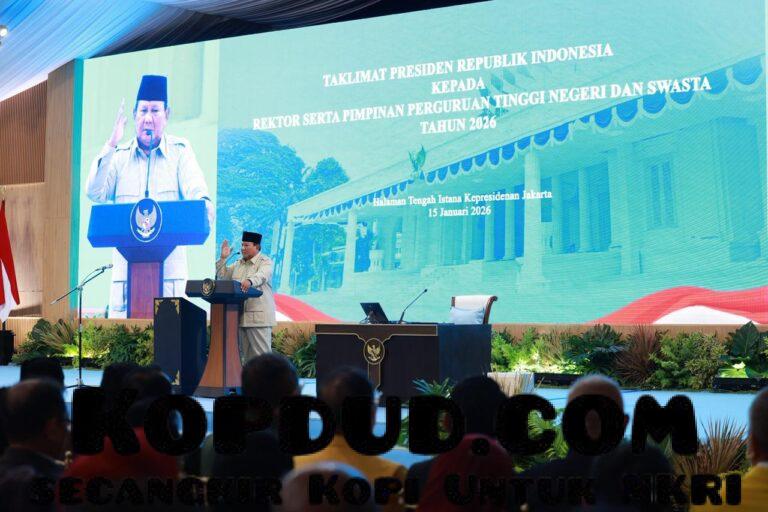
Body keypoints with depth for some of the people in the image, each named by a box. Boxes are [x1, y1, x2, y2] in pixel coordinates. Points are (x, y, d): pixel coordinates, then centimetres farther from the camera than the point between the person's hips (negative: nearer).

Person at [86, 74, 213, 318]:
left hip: (169, 267, -1)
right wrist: (111, 145, -10)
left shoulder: (180, 150, 8)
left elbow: (198, 194, -4)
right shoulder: (119, 155, 11)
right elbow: (94, 193, -2)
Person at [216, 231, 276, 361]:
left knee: (261, 354, -8)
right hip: (240, 316, 7)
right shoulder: (238, 264, 19)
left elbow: (261, 276, -24)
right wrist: (223, 258, 9)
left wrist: (250, 281, -46)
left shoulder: (265, 262, -3)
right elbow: (222, 276, 22)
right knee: (245, 354, 9)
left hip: (258, 316, -7)